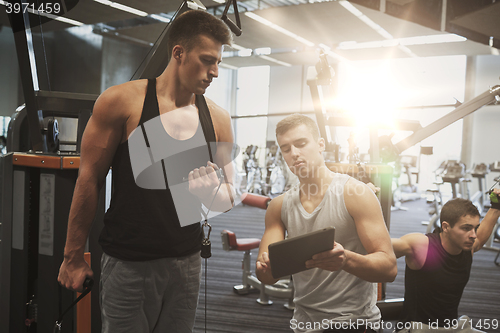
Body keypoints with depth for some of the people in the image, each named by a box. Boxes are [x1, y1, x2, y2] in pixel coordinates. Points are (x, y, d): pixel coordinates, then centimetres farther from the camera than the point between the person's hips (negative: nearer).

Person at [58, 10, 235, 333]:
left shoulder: (218, 118, 2)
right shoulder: (122, 101, -7)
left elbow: (232, 194, 8)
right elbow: (89, 180, -5)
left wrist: (215, 193, -16)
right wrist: (73, 256, -3)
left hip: (187, 263, 4)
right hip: (128, 265, -3)